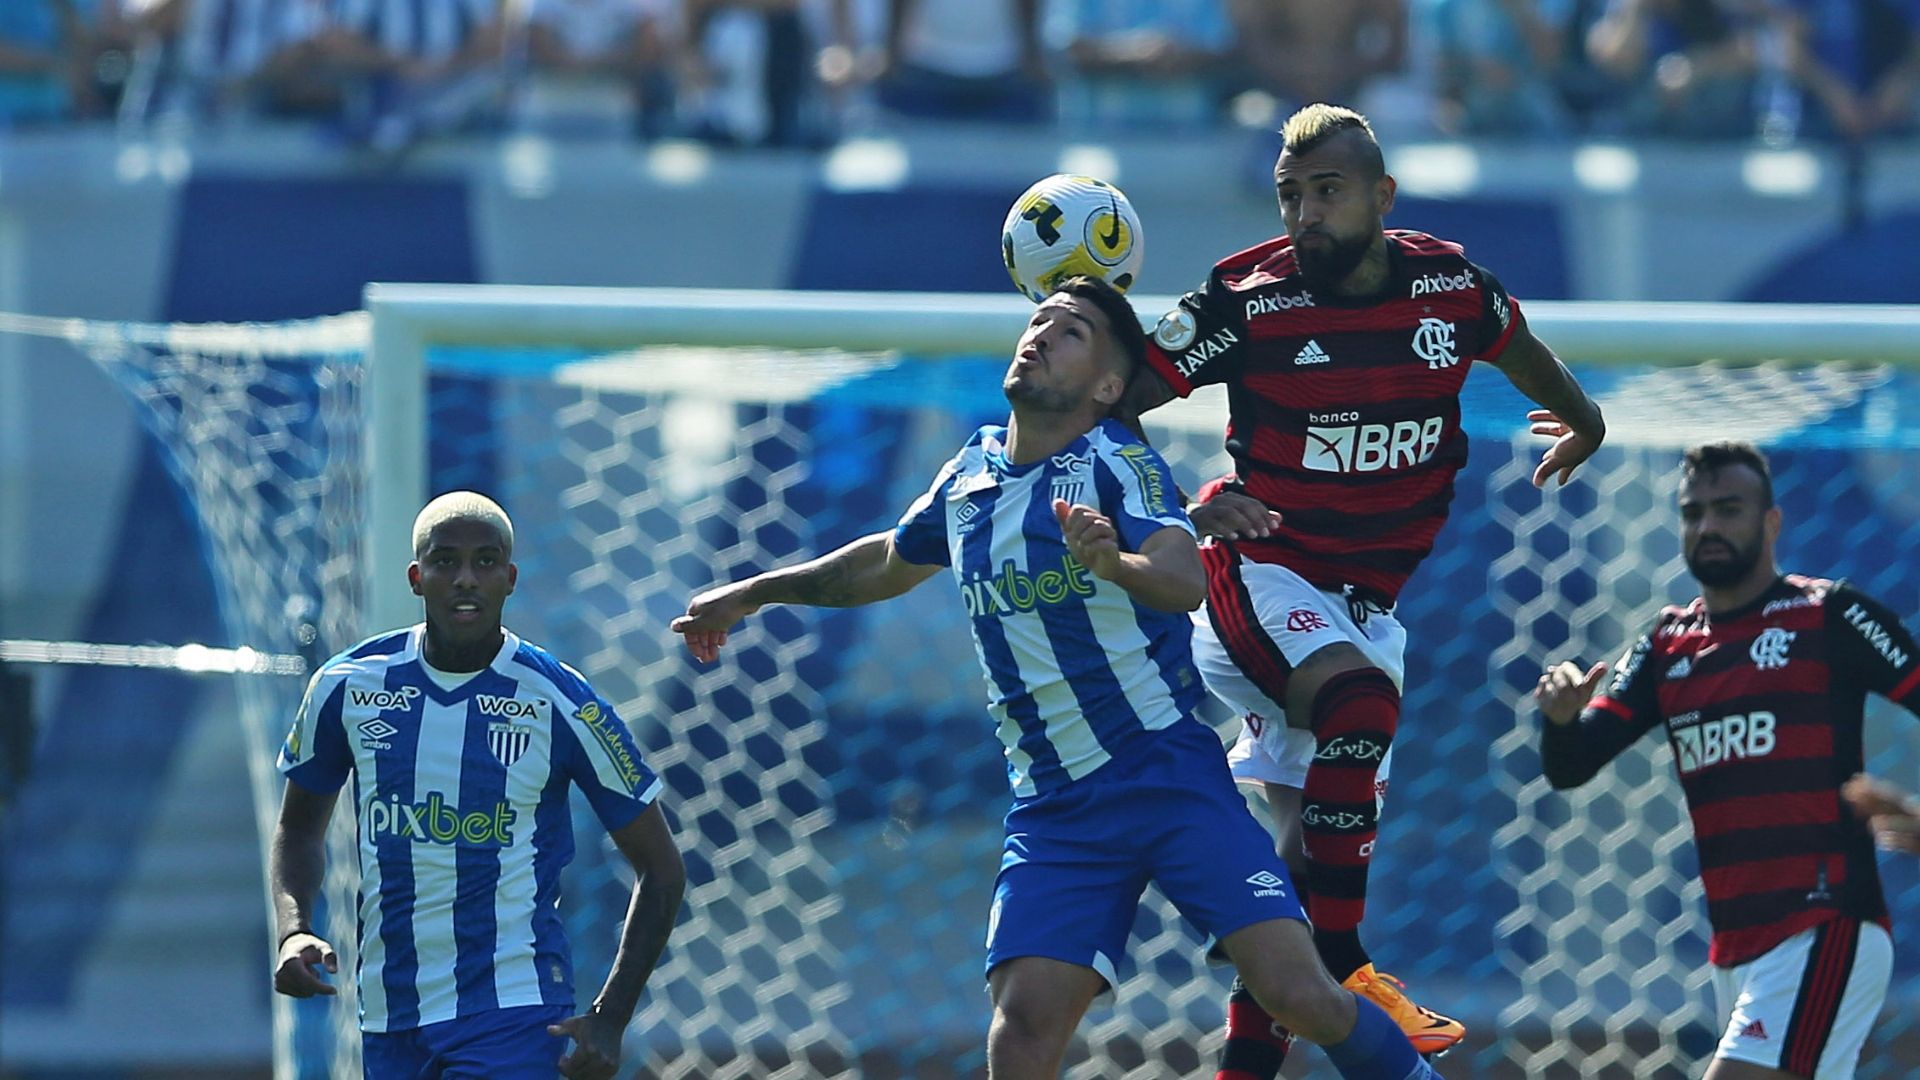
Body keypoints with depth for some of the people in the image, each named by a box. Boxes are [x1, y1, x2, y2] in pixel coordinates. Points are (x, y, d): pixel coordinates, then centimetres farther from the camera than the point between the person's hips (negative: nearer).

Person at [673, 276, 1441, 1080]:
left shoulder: (1118, 462, -8)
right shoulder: (971, 476, 9)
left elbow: (1188, 580, -27)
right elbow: (888, 563, 31)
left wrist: (1116, 566, -47)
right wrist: (751, 593, 36)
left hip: (1173, 774, -4)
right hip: (1054, 813, 4)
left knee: (1300, 995, -17)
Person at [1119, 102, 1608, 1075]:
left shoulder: (1450, 285, -2)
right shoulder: (1246, 299, -13)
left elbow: (1514, 344, 22)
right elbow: (1116, 404, -8)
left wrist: (1580, 419, 40)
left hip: (1366, 600, 5)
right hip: (1265, 574, -5)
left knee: (1297, 836, 3)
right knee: (1360, 702, -34)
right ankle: (1338, 967, -29)